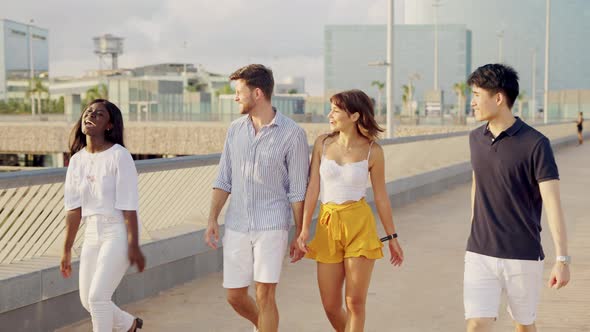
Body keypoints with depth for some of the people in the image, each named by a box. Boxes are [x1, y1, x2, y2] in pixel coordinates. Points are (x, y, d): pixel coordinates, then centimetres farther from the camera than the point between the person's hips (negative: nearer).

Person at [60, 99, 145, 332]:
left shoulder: (119, 156, -12)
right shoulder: (77, 160, 6)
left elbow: (129, 207, -15)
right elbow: (73, 208, 8)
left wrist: (133, 245, -16)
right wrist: (67, 250, 9)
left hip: (118, 233, -7)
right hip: (92, 234, 7)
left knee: (98, 297, -11)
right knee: (87, 299, 12)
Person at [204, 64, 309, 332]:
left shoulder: (292, 134, -8)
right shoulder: (235, 129, 6)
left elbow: (298, 191, -5)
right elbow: (224, 180, 11)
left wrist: (300, 236, -4)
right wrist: (212, 219, 3)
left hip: (271, 226, -5)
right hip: (237, 227, 5)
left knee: (264, 296, -7)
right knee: (235, 296, 11)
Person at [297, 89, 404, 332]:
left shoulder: (372, 151, -4)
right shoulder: (322, 143, 3)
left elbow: (381, 196, 3)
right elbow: (313, 187, -1)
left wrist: (392, 237, 7)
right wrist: (304, 228, -9)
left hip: (359, 225, -3)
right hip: (327, 225, 3)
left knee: (355, 303, -2)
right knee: (331, 307, 7)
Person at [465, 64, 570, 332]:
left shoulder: (535, 144, -13)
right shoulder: (476, 138, 5)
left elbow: (552, 202, -17)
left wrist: (562, 259, -22)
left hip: (523, 257, -3)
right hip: (480, 255, 4)